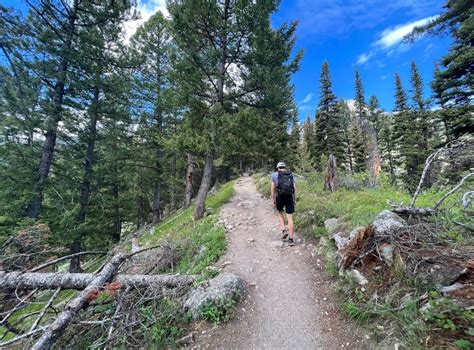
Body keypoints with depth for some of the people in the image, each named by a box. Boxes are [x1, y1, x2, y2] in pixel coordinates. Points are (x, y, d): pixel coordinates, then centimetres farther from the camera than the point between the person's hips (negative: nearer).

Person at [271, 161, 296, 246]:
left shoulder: (274, 175, 4)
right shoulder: (291, 174, 11)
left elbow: (273, 188, 0)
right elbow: (294, 188, 8)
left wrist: (273, 200, 5)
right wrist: (294, 200, 14)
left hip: (280, 197, -2)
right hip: (289, 197, 2)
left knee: (280, 213, 24)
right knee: (290, 218, 5)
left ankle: (284, 230, 10)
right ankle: (291, 239, 7)